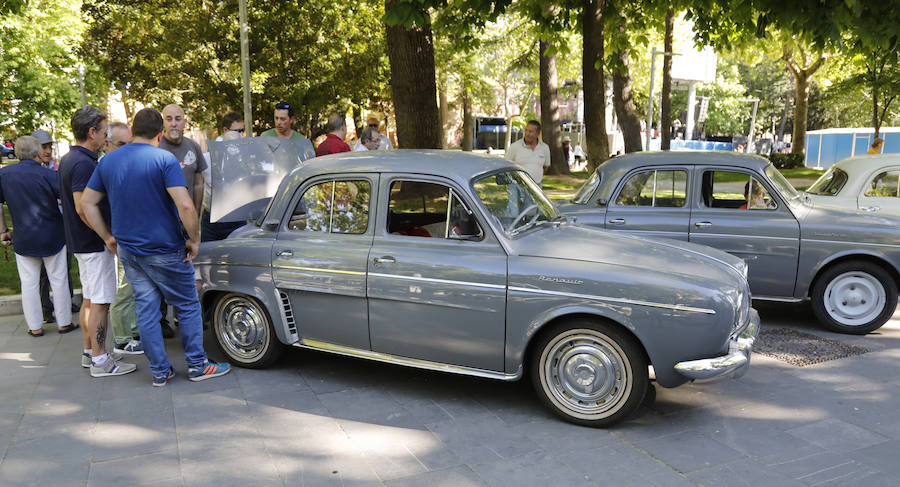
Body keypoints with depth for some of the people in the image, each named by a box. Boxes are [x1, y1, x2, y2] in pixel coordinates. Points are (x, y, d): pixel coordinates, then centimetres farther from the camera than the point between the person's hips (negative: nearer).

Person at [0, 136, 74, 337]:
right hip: (53, 237, -3)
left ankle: (35, 327, 17)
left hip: (24, 240, 3)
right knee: (58, 280, 8)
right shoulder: (48, 174, -14)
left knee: (29, 283, 11)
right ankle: (64, 322, 16)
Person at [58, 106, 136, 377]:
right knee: (100, 303, -3)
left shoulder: (68, 160, 12)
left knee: (89, 299, 17)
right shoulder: (84, 163, -20)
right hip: (95, 243, -10)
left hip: (81, 242, 10)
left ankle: (89, 352, 27)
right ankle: (100, 361, 4)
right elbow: (83, 208, -25)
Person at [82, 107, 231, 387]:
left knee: (145, 310, 12)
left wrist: (108, 237, 13)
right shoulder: (165, 160, -14)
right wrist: (194, 240, -13)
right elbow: (185, 206, -24)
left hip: (128, 251, 6)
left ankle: (159, 371, 18)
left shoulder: (108, 162, 5)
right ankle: (197, 366, 15)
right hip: (164, 251, -5)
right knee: (188, 306, 9)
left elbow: (88, 203, 9)